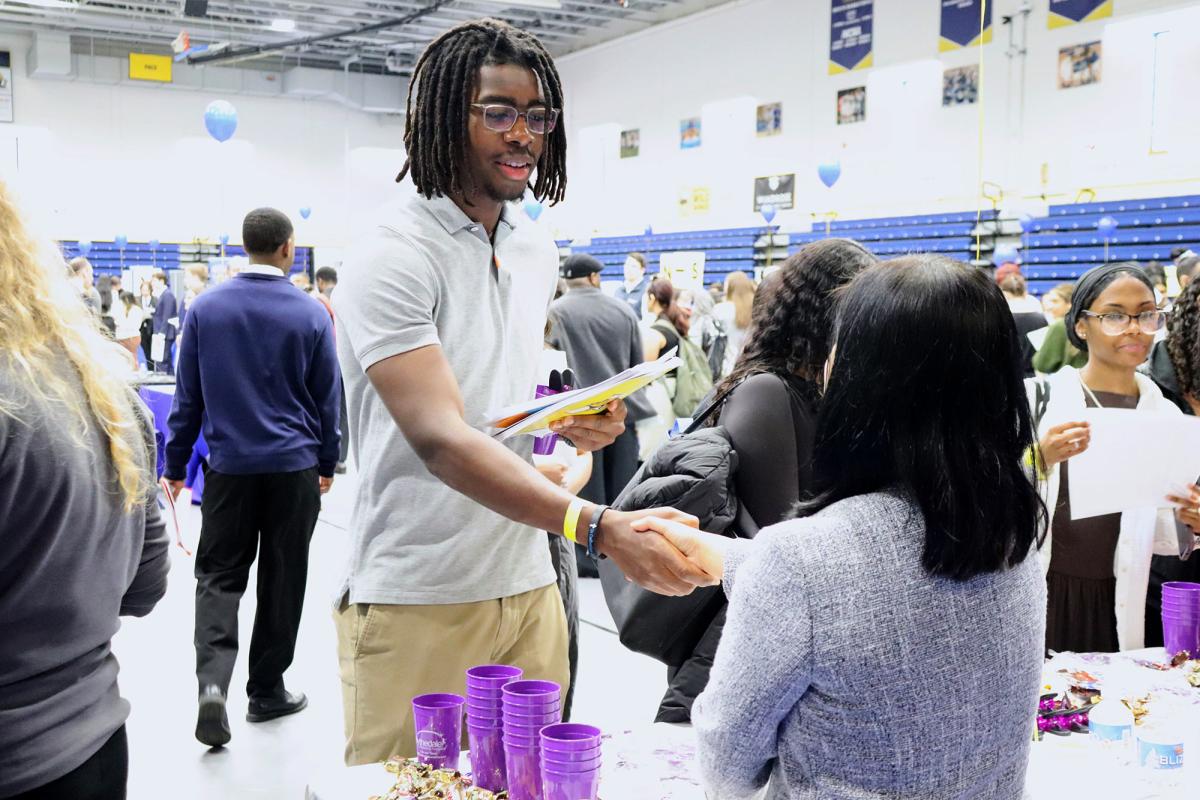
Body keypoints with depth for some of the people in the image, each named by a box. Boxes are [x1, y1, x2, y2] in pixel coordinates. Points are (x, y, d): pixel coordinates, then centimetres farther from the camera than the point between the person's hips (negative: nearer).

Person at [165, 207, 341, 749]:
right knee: (282, 580, 10)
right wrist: (327, 463, 15)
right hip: (293, 465, -1)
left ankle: (212, 680, -11)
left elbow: (188, 393, 3)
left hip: (230, 464, 1)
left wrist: (175, 464, 11)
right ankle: (266, 692, 21)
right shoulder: (311, 314, -4)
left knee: (219, 576, 9)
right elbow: (327, 397, 3)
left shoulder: (206, 307, -1)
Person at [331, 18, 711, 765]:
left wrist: (574, 419, -1)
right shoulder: (390, 258, -15)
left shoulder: (537, 248, 9)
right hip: (417, 600, -6)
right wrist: (601, 527, -38)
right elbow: (439, 439, -27)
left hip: (528, 584, 7)